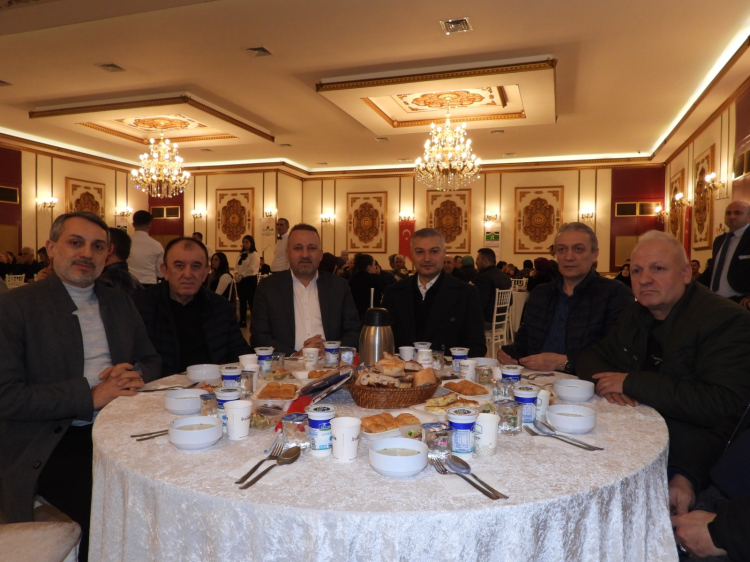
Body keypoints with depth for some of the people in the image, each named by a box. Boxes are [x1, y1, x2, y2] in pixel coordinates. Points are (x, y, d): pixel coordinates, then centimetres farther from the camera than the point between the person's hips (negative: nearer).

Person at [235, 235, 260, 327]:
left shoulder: (255, 254, -7)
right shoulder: (241, 254, 17)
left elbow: (252, 268, -16)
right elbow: (236, 266, 11)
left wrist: (242, 275, -18)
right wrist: (236, 274, -9)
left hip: (250, 279, -7)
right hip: (241, 280, 7)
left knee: (251, 301, -6)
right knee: (242, 301, 10)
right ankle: (242, 321, 15)